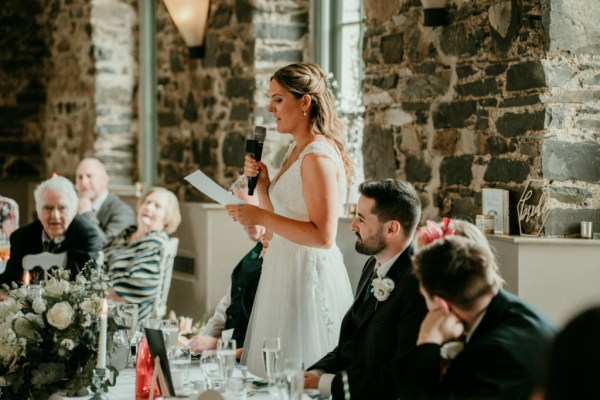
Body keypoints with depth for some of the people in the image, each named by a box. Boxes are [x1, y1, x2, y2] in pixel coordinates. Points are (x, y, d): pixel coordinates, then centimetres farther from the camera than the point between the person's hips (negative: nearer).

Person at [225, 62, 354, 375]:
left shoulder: (318, 157, -18)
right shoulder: (295, 151, 12)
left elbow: (323, 236, -24)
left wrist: (260, 217, -23)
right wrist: (261, 182, 3)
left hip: (309, 275, -10)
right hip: (284, 271, 10)